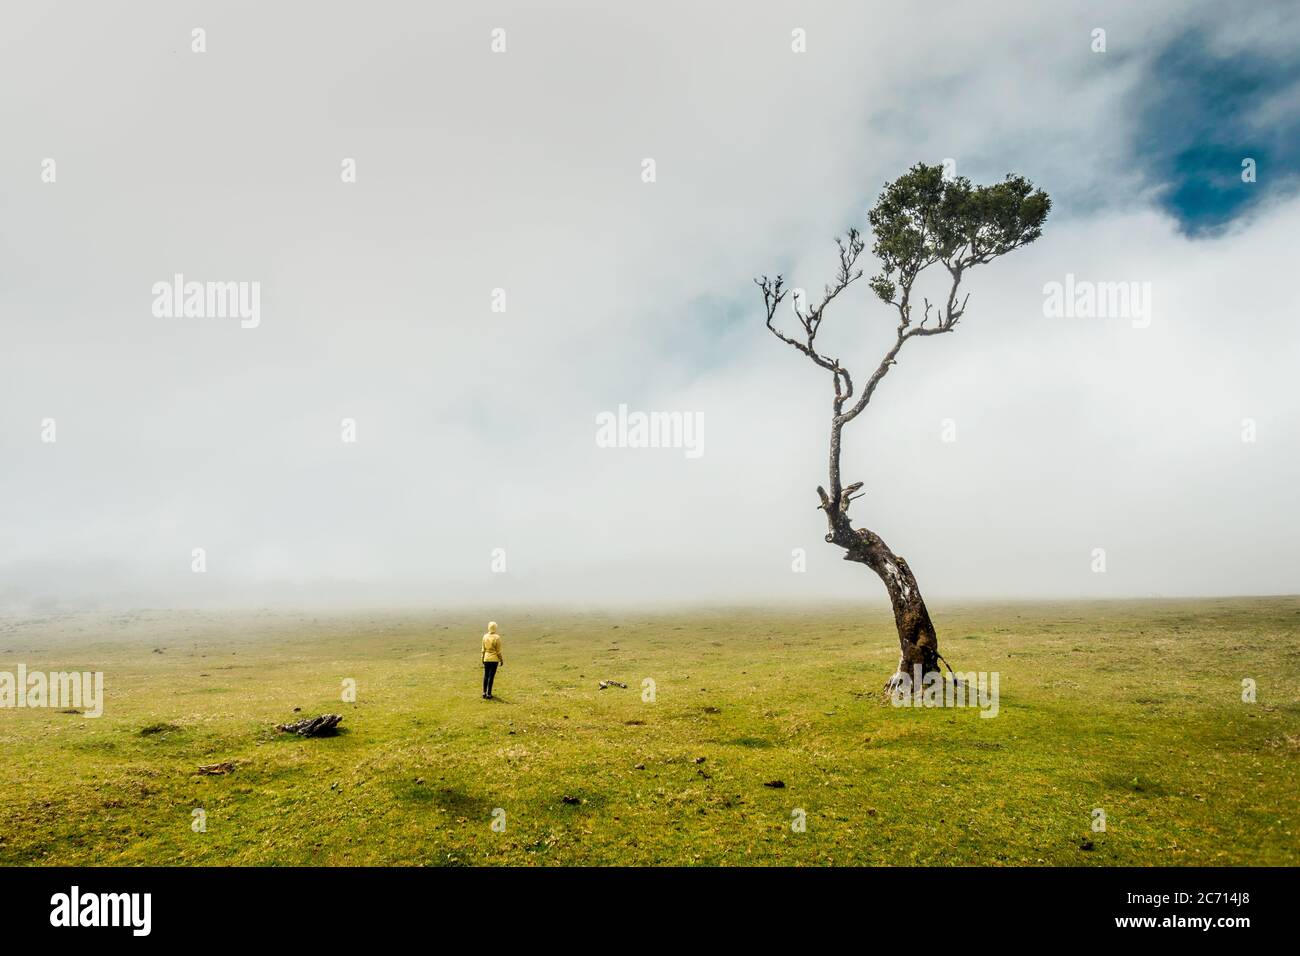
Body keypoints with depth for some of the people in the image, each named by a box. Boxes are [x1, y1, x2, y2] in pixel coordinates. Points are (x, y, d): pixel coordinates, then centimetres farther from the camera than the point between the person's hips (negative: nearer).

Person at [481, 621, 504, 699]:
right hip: (494, 659, -4)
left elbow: (483, 649, 6)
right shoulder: (497, 637, -13)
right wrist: (501, 660, 1)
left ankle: (484, 693, 20)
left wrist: (483, 659, 17)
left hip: (486, 658, 4)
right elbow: (498, 651, -9)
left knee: (485, 676, 15)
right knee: (491, 676, 1)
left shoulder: (485, 636, -1)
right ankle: (488, 694, 4)